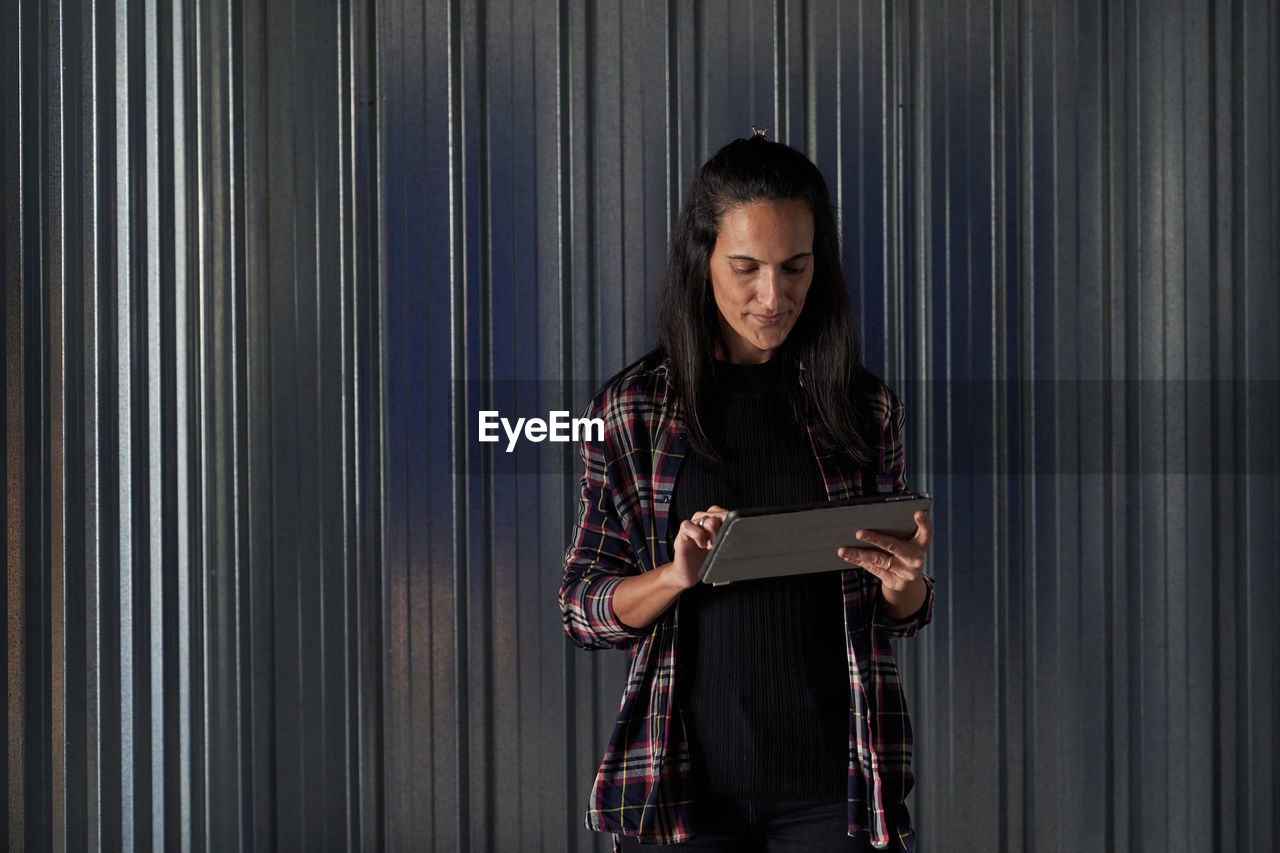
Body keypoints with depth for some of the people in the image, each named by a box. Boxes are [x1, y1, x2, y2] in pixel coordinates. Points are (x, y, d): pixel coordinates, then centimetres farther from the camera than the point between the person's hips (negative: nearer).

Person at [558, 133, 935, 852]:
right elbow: (582, 609, 1)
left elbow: (899, 619, 10)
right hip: (685, 780, -1)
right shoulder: (632, 410, 0)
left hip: (835, 784, 1)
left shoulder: (867, 408, 3)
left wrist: (905, 584, -12)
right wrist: (676, 575, -18)